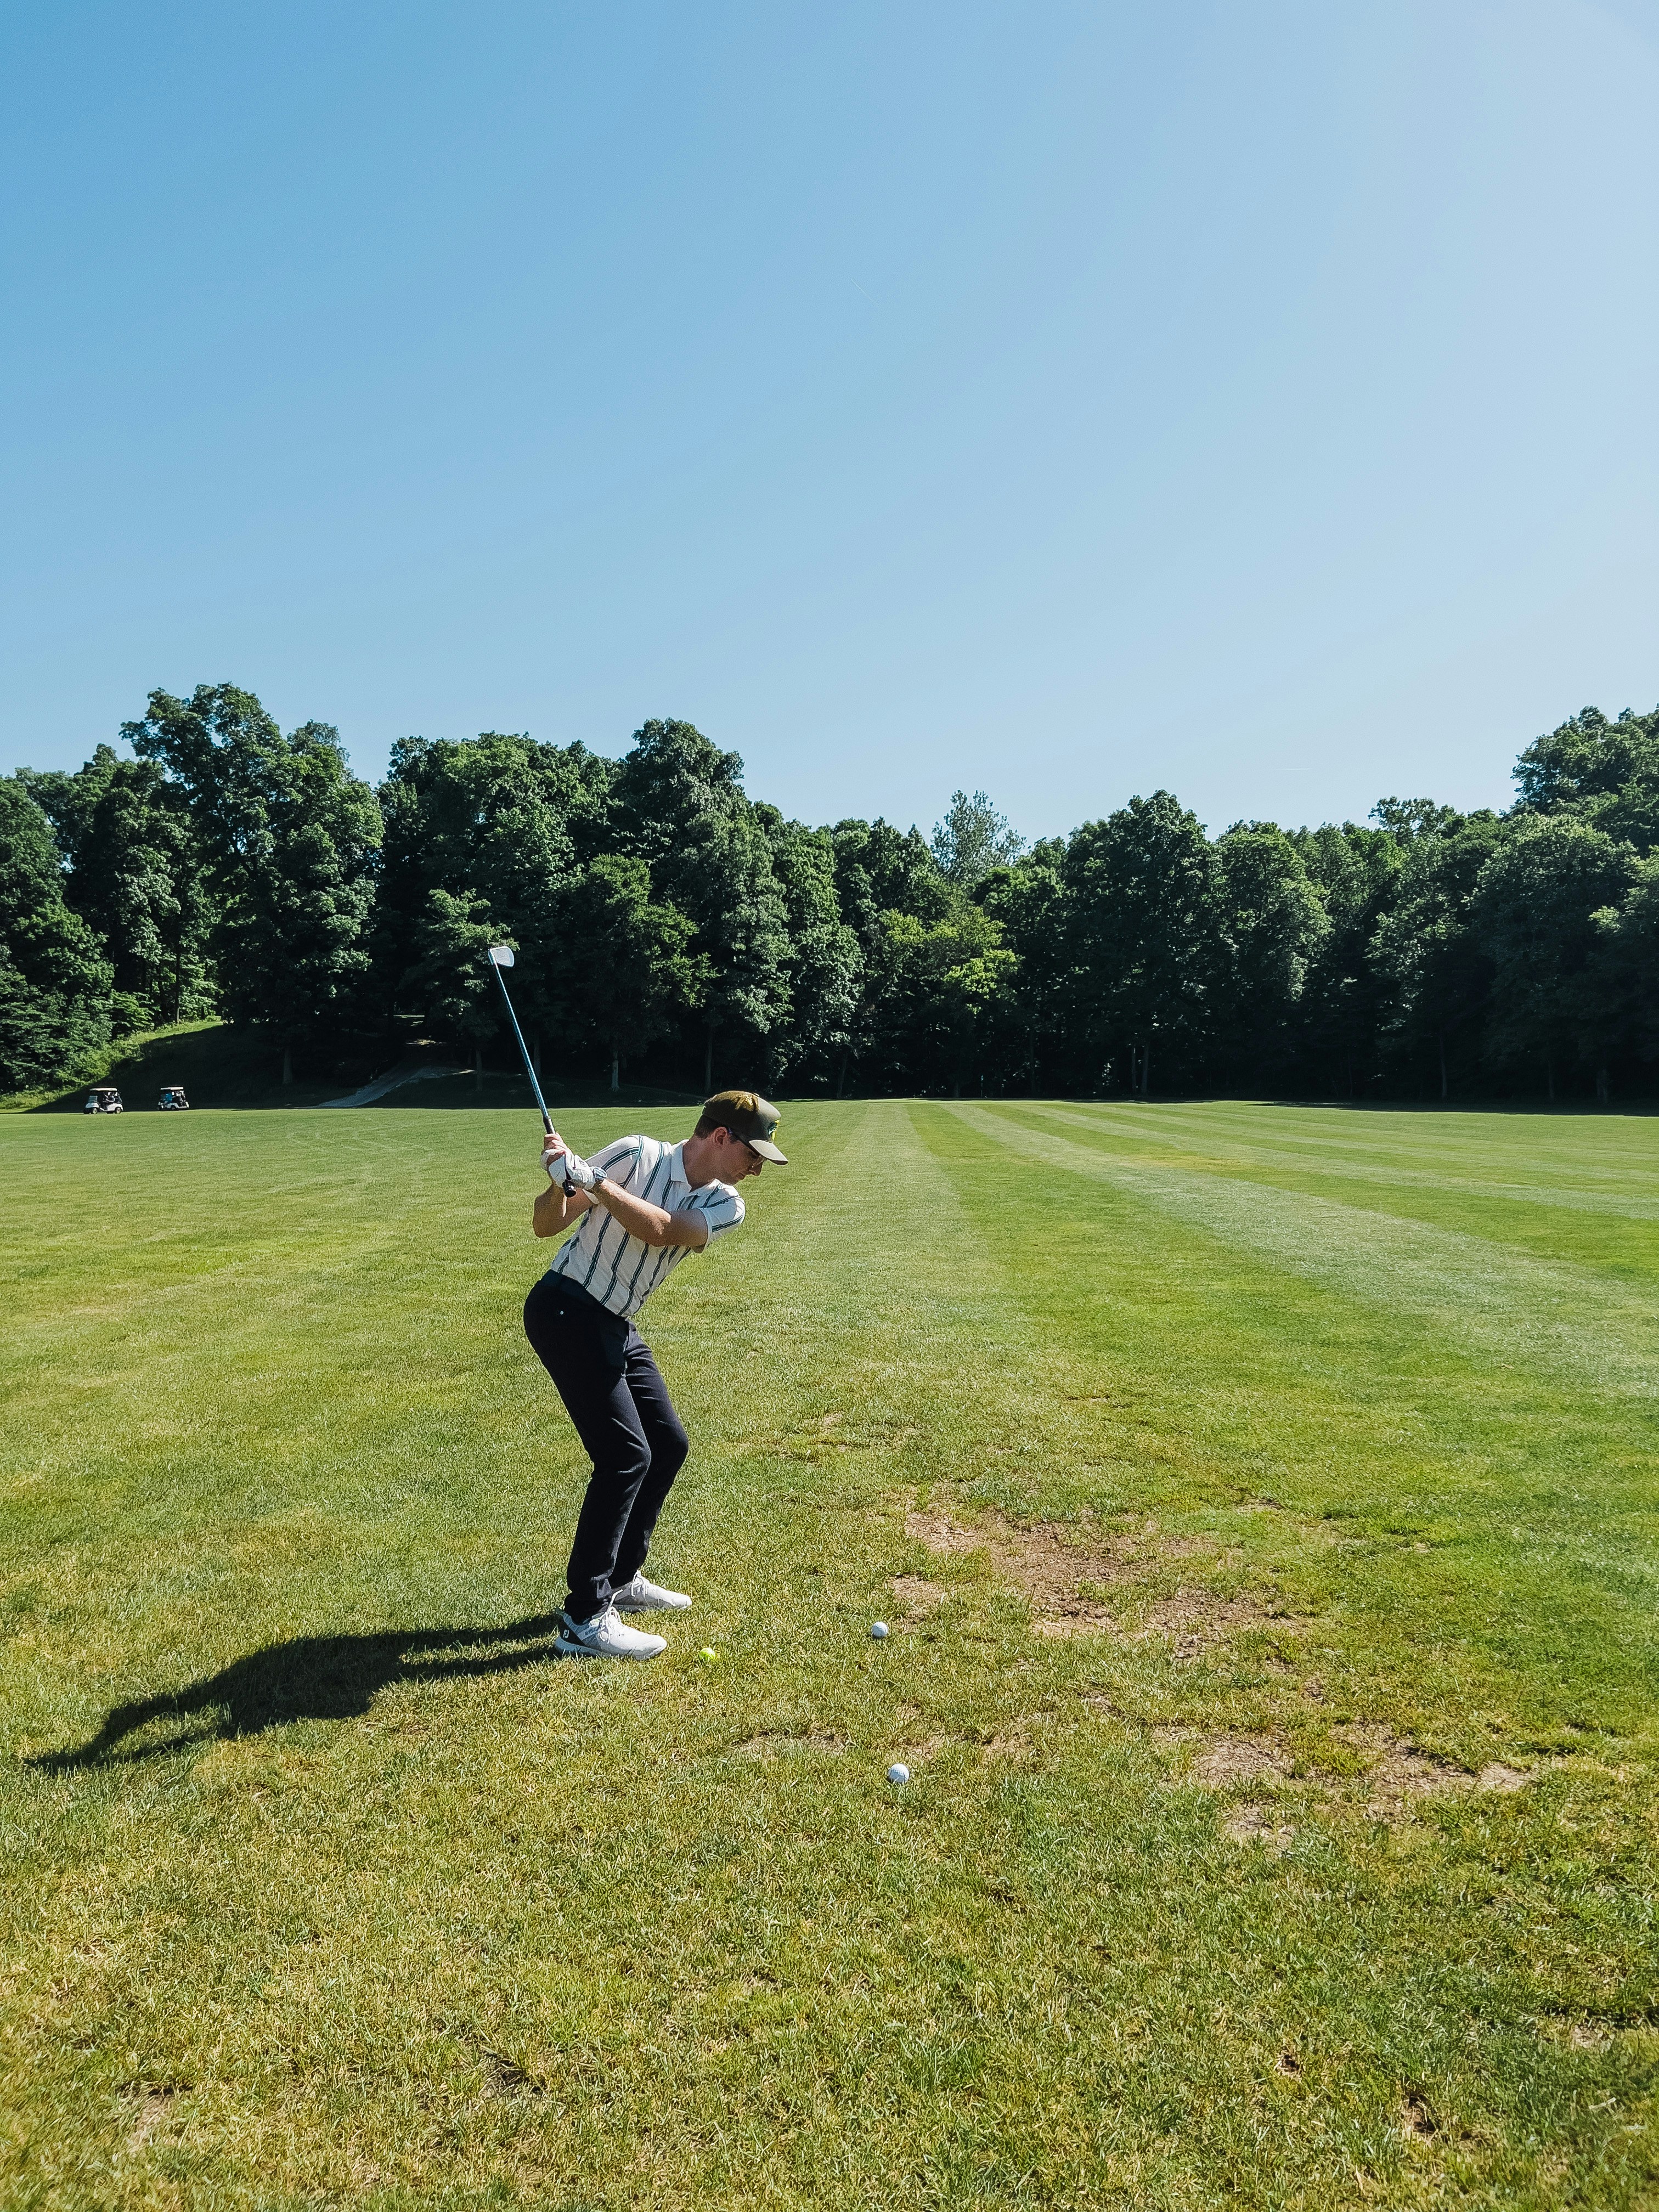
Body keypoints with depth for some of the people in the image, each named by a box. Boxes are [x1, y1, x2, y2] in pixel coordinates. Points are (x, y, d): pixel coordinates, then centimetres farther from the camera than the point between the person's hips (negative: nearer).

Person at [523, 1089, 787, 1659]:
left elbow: (661, 1231, -22)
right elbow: (548, 1226, -11)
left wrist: (588, 1177, -30)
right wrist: (558, 1184, -31)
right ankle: (584, 1620, -6)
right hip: (565, 1310, -8)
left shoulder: (725, 1206, -1)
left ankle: (622, 1578, 29)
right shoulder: (635, 1155, -15)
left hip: (616, 1327, 8)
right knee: (626, 1454, -14)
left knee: (669, 1444, 12)